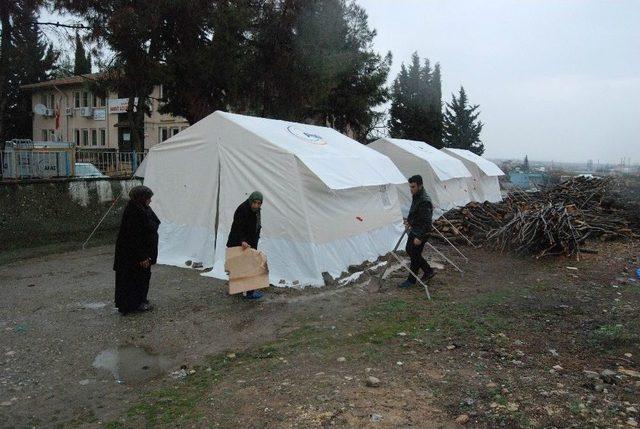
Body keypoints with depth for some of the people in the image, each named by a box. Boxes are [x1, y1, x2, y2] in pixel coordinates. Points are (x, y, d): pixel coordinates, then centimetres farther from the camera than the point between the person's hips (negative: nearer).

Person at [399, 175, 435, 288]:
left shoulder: (424, 201, -28)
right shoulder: (415, 196, 2)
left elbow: (427, 222, -28)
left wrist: (420, 237, -27)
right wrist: (409, 220, 22)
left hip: (421, 232, -10)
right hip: (414, 229, 10)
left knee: (415, 255, 2)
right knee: (409, 250, 19)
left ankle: (411, 280, 19)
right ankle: (428, 271, 30)